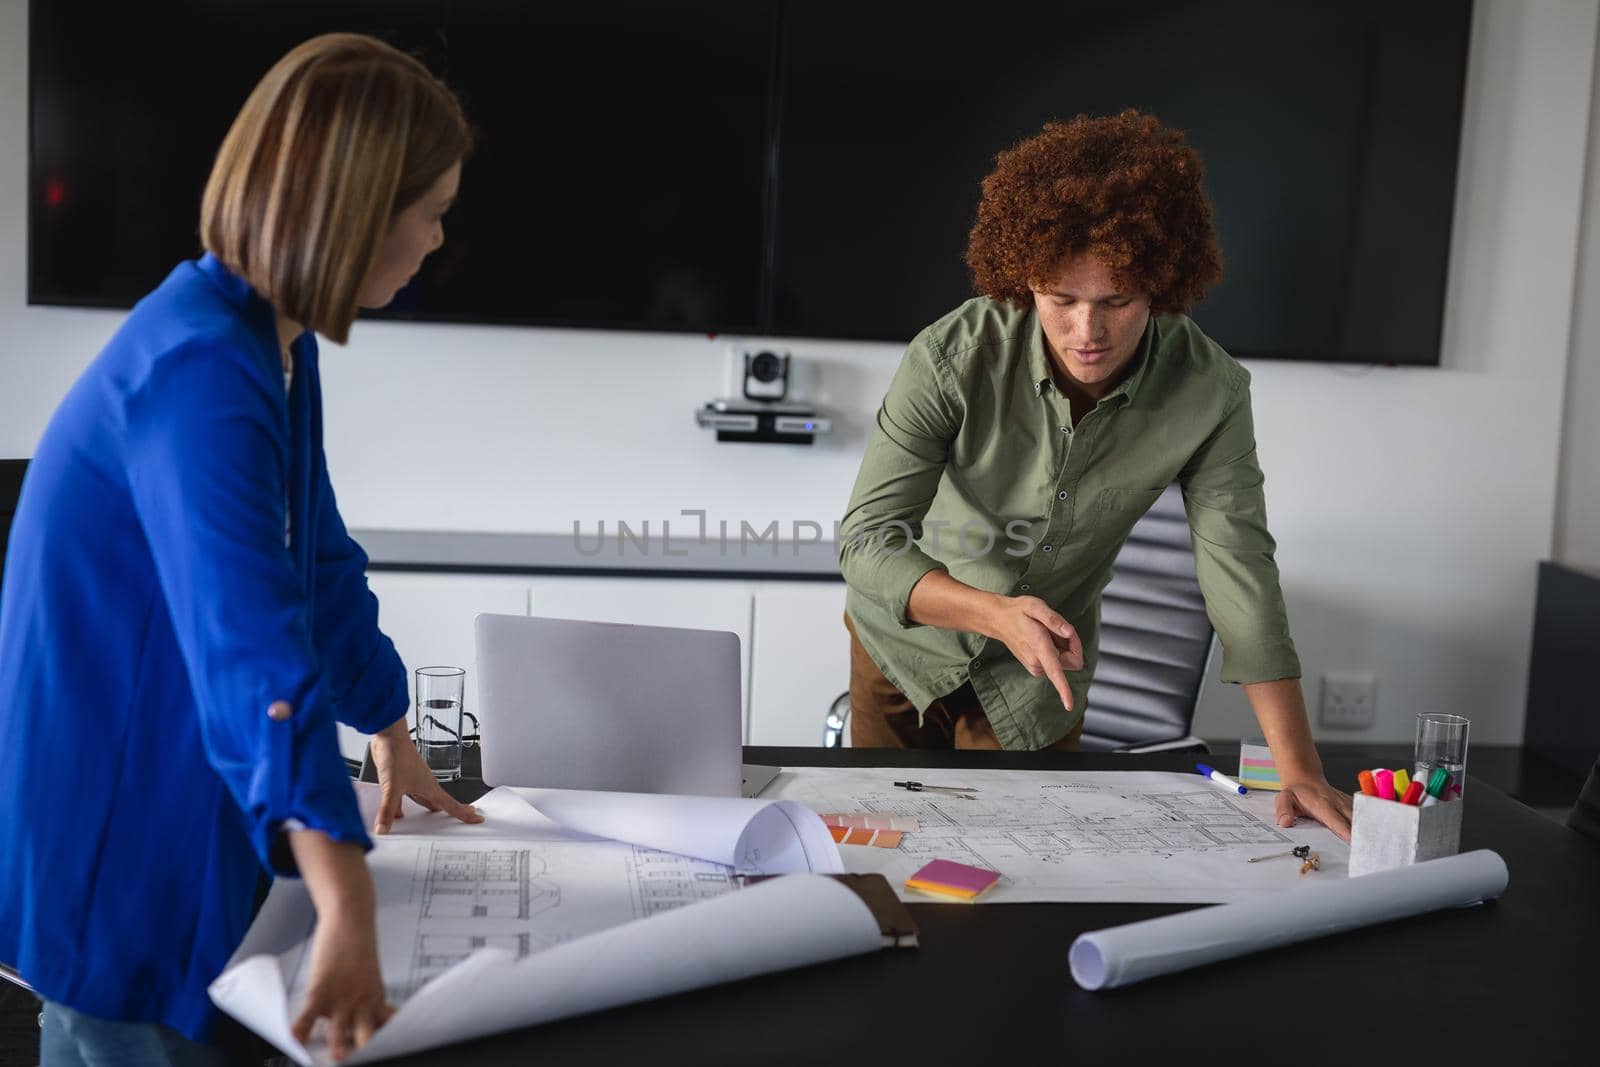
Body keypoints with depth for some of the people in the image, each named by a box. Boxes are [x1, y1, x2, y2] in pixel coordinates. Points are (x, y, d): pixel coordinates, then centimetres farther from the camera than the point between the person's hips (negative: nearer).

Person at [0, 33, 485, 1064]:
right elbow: (251, 642, -37)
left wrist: (396, 744, 23)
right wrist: (348, 909, -43)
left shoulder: (278, 349, 4)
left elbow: (323, 566, 14)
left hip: (176, 802, 9)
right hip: (112, 839, -9)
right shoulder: (200, 371, -27)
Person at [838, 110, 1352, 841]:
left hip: (1038, 680, 1)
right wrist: (995, 612, -44)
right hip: (907, 636, 0)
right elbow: (866, 543, -27)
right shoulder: (954, 357, -29)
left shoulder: (1208, 392, -24)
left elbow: (1239, 572, -19)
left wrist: (1298, 771, -24)